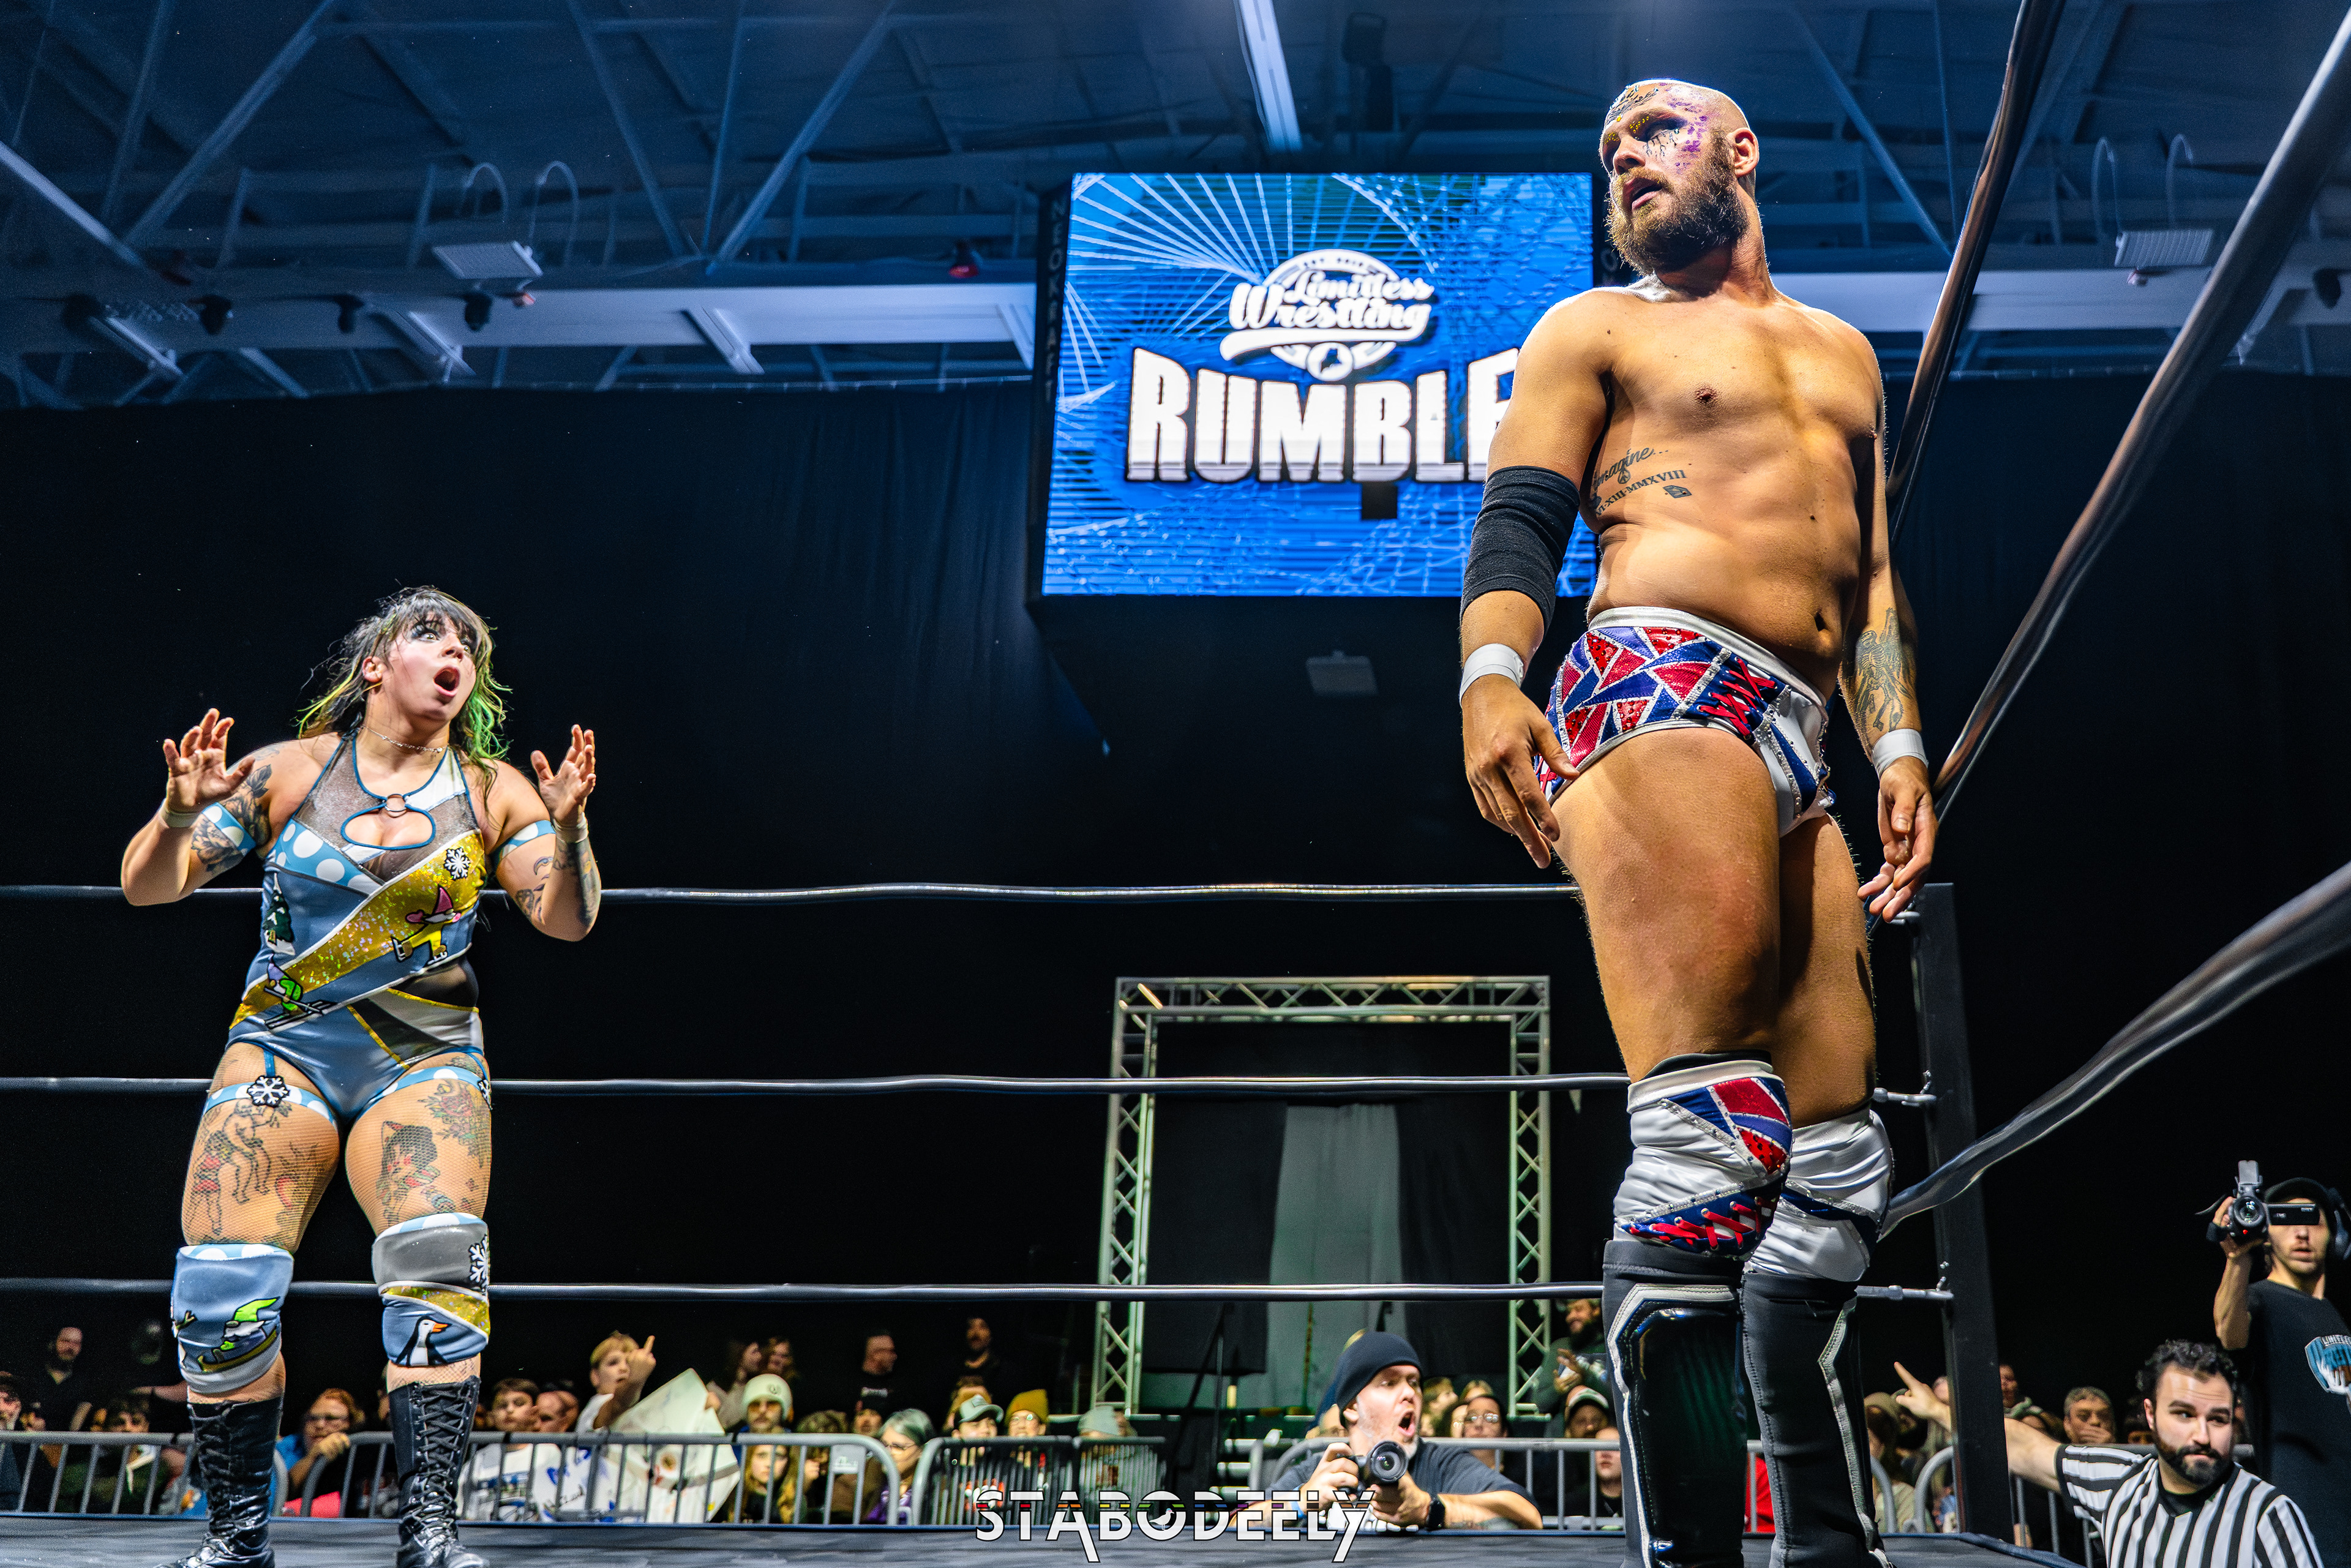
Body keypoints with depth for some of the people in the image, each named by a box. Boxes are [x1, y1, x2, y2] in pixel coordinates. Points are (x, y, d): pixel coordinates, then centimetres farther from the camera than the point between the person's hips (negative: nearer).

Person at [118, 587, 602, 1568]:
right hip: (283, 1047, 1)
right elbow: (148, 887, 2)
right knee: (219, 1290, -12)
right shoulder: (287, 771, 2)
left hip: (426, 1062, 0)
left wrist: (569, 829, -20)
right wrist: (179, 815, -19)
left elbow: (566, 920, -2)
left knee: (439, 1267, -24)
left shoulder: (492, 791, 4)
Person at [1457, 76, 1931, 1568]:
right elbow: (1519, 517, 3)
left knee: (1833, 1154, 2)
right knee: (1706, 1128, -23)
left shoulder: (1842, 351, 32)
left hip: (1798, 740, 7)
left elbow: (1871, 567, 29)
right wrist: (1490, 676, -16)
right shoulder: (1593, 329, 16)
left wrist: (1898, 743, 15)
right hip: (1658, 683, -6)